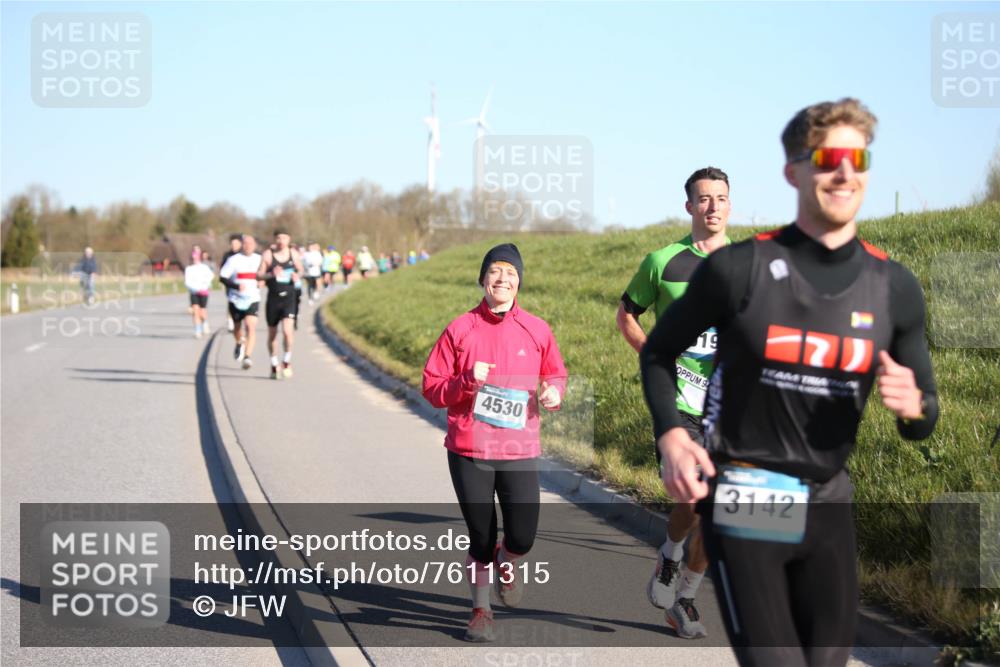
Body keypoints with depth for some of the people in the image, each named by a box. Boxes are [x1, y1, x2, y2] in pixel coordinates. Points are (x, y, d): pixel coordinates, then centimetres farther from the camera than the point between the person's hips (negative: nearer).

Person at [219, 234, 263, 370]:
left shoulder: (259, 259, 5)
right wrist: (236, 285, -21)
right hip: (236, 299, 0)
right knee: (237, 327, 17)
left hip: (252, 299, 0)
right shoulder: (233, 260, -2)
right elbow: (222, 278, -5)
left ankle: (247, 357, -22)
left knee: (251, 327, -19)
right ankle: (240, 343, 51)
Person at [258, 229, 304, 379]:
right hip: (273, 298, 0)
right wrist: (271, 274, -22)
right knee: (272, 333, 11)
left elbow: (300, 270, 18)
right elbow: (259, 274, -3)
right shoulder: (268, 254, -3)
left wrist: (297, 275, -5)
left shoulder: (293, 254, 3)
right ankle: (274, 364, 29)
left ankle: (287, 361, 2)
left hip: (289, 297, 0)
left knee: (288, 330, -18)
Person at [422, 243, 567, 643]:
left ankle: (506, 563, 30)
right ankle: (481, 609, 27)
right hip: (469, 451, -1)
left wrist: (553, 392, -7)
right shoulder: (460, 329, 0)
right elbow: (432, 388, 1)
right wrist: (467, 381, -17)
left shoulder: (537, 331, 4)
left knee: (522, 538, -7)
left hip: (520, 451, 1)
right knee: (481, 538, 4)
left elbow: (556, 375, 16)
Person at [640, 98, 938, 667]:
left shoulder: (894, 288, 2)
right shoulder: (738, 268, -7)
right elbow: (659, 353, 7)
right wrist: (672, 437, -9)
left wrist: (912, 405, -14)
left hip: (829, 505, 4)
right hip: (741, 503, -4)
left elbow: (923, 420, 10)